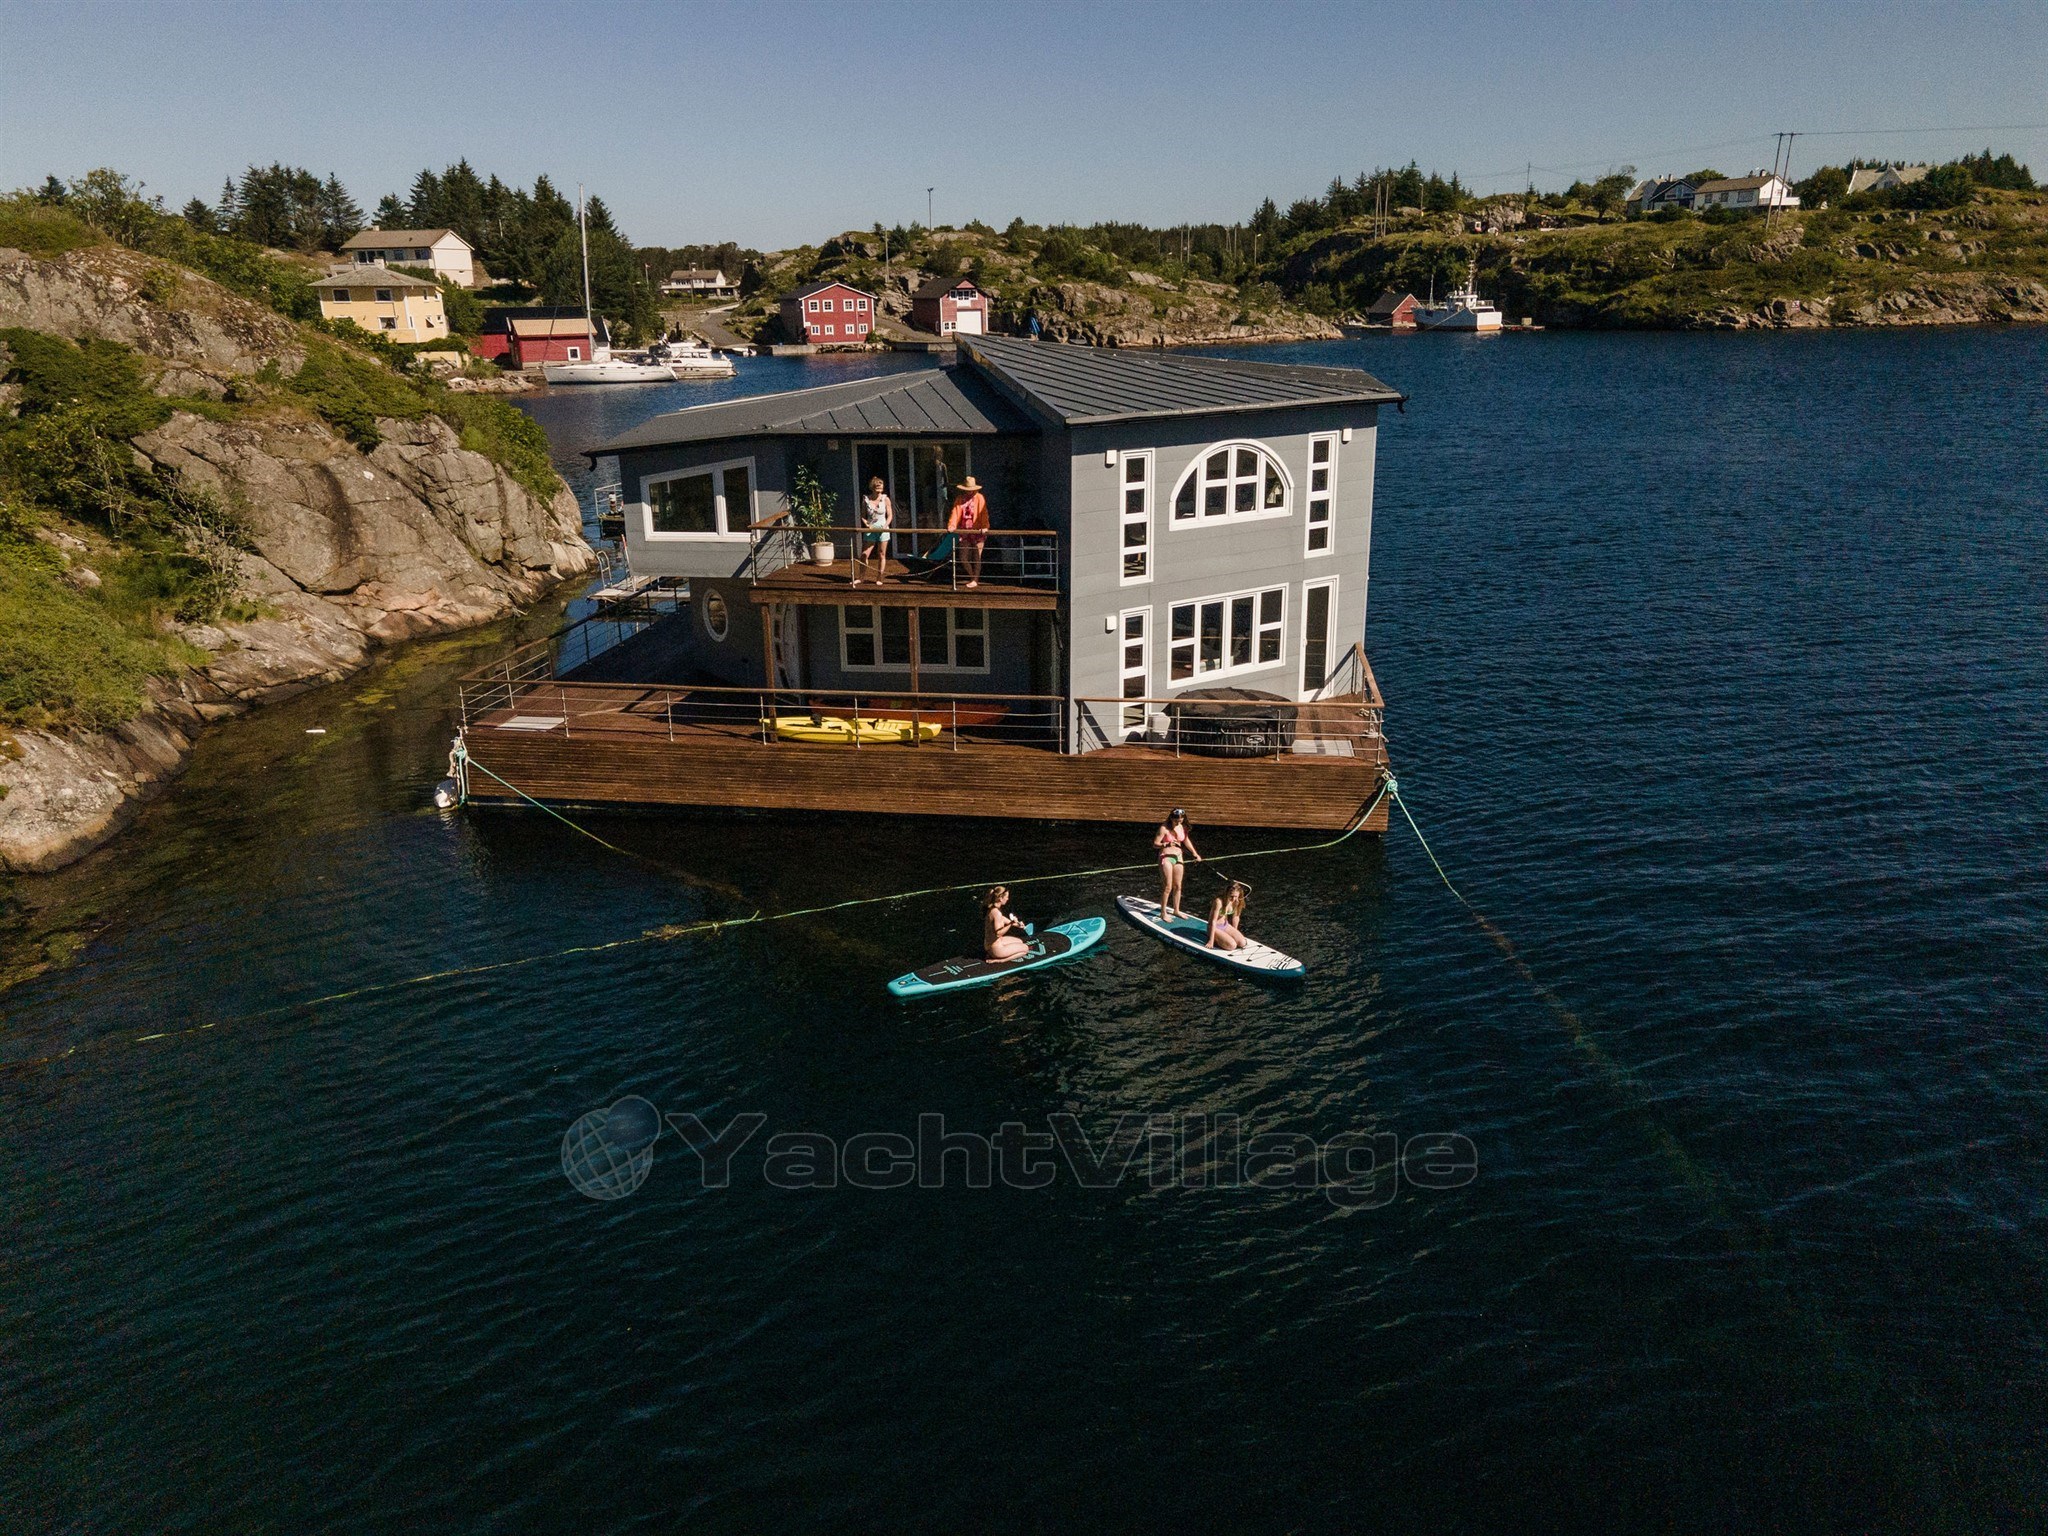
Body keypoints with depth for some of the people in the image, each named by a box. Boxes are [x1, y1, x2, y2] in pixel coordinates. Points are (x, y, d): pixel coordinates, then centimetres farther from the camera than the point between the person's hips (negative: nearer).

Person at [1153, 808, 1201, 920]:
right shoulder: (1164, 828, -17)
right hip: (1166, 857, -6)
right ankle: (1163, 913, 7)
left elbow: (1186, 841, 16)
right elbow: (1155, 844, -17)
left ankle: (1176, 910, 27)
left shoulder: (1183, 827, 0)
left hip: (1178, 857, 6)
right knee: (1168, 887, -5)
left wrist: (1195, 854, 20)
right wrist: (1166, 844, -34)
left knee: (1177, 886, 13)